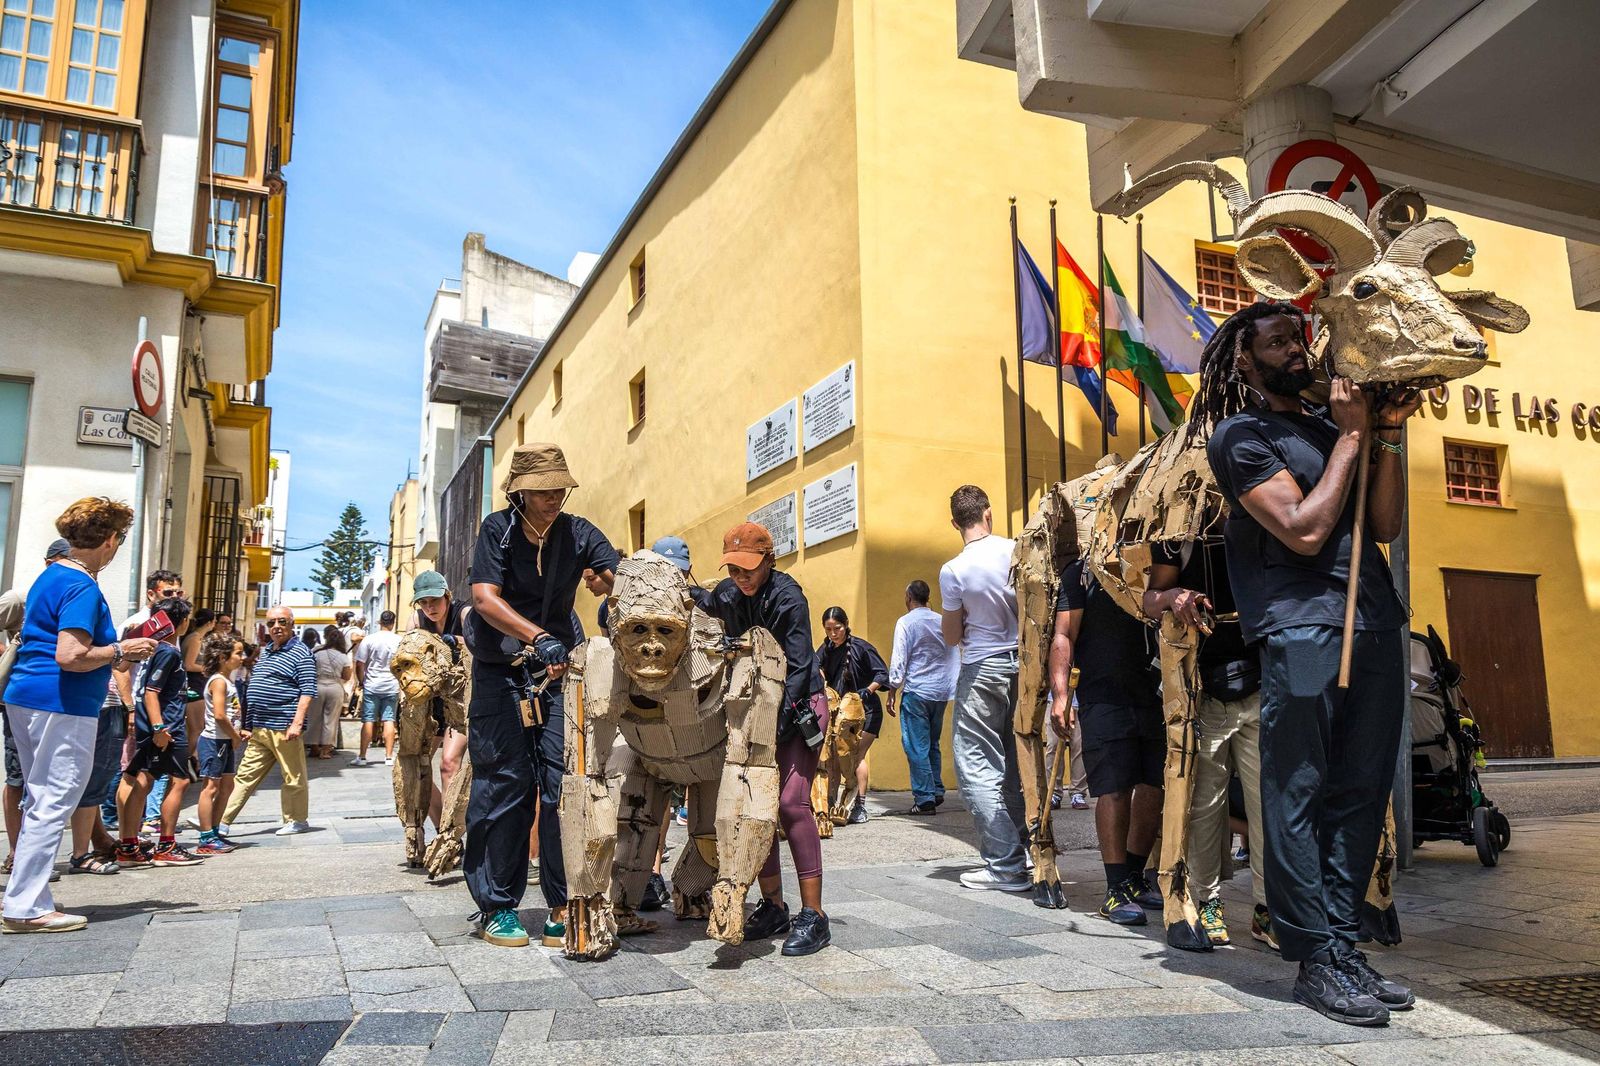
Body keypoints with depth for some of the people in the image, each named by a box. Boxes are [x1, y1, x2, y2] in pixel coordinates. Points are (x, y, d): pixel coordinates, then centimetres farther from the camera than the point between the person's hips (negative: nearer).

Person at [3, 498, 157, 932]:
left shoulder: (50, 576, 15)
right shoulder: (83, 589, -17)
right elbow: (70, 656, -25)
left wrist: (110, 656, 18)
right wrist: (120, 651, -11)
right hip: (63, 706, -10)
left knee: (42, 802, 17)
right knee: (53, 804, -3)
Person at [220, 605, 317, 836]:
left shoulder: (300, 653, -6)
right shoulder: (264, 651, 18)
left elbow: (308, 691, -12)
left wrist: (297, 723, -20)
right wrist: (248, 724, 21)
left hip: (284, 729, -7)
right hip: (259, 730, 7)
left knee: (293, 778, 3)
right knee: (245, 776, 8)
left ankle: (297, 821, 14)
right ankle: (223, 822, 10)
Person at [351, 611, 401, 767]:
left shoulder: (369, 640, -6)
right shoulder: (399, 641, -3)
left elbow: (359, 665, -5)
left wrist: (362, 683, 9)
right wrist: (400, 683, 18)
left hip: (372, 686, -1)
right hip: (392, 686, 1)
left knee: (368, 721, 3)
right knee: (389, 721, 4)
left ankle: (362, 757, 7)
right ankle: (389, 757, 5)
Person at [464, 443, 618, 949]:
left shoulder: (578, 533, 0)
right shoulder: (498, 528, -5)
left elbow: (620, 579, -11)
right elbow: (485, 597, -16)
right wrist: (539, 637, -29)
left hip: (556, 671, 2)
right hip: (500, 673, -2)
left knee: (562, 783, -4)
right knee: (504, 783, -1)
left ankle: (563, 907, 4)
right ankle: (497, 905, 12)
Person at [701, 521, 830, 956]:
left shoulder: (788, 597, -17)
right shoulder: (726, 595, 1)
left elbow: (797, 668, -21)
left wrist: (780, 720, -29)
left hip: (798, 708, -6)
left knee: (791, 802, -17)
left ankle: (813, 916, -13)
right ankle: (773, 908, 13)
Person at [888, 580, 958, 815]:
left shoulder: (906, 622, -7)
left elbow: (899, 660, -10)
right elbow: (955, 657, 10)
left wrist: (892, 690, -3)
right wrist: (954, 686, 15)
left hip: (916, 691, -6)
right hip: (941, 692, 6)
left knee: (917, 747, -2)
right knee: (932, 744, 18)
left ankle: (924, 799, -4)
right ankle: (937, 792, 21)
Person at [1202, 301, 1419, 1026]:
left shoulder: (1335, 421, 21)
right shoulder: (1240, 435, 2)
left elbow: (1386, 524, 13)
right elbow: (1304, 530, -10)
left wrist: (1385, 433, 5)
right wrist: (1352, 437, -2)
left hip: (1375, 624, 7)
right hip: (1301, 626, -6)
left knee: (1361, 792, 6)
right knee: (1298, 795, -5)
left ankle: (1344, 944, 14)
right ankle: (1316, 960, 2)